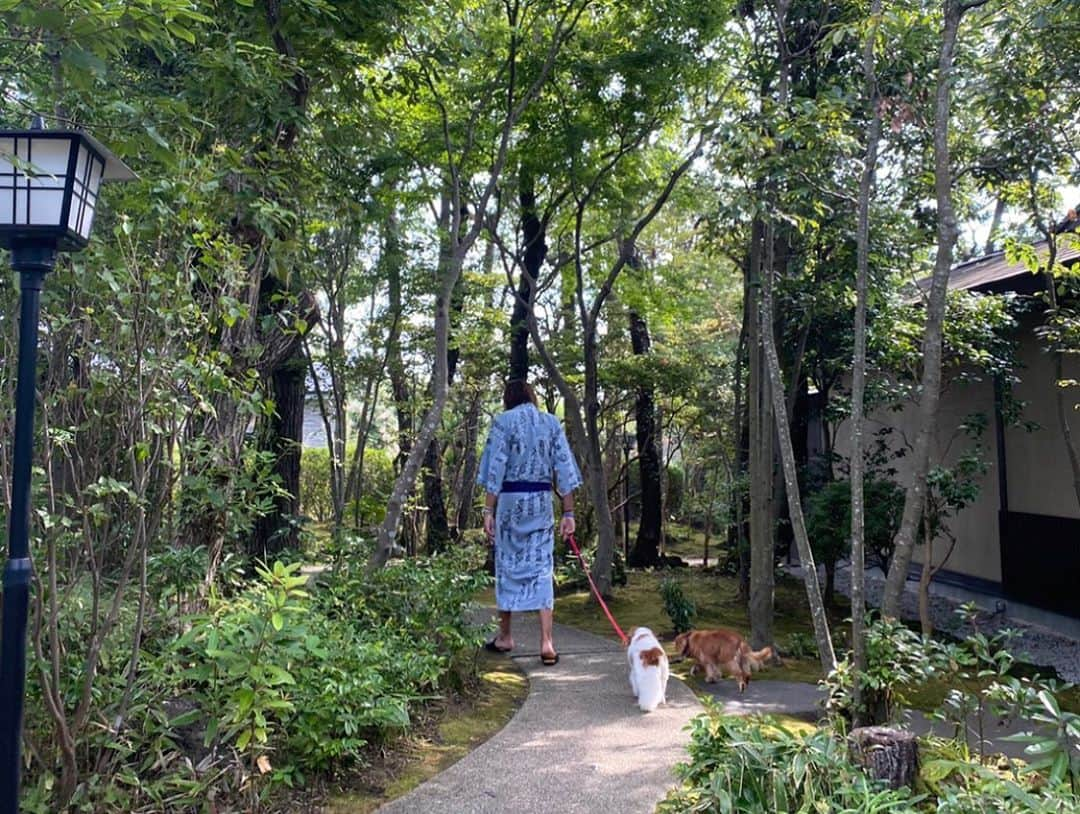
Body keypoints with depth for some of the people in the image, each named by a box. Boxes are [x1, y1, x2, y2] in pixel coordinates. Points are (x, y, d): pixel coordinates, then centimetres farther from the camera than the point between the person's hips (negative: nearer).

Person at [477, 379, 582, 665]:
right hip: (542, 501, 2)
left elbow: (495, 469, -9)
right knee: (542, 568, 4)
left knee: (508, 565, 11)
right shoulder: (552, 422, 6)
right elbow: (565, 470, 3)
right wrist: (568, 513, 5)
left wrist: (488, 511, -7)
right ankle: (546, 642, -2)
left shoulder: (503, 421, -3)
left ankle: (505, 637, 22)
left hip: (510, 500, -2)